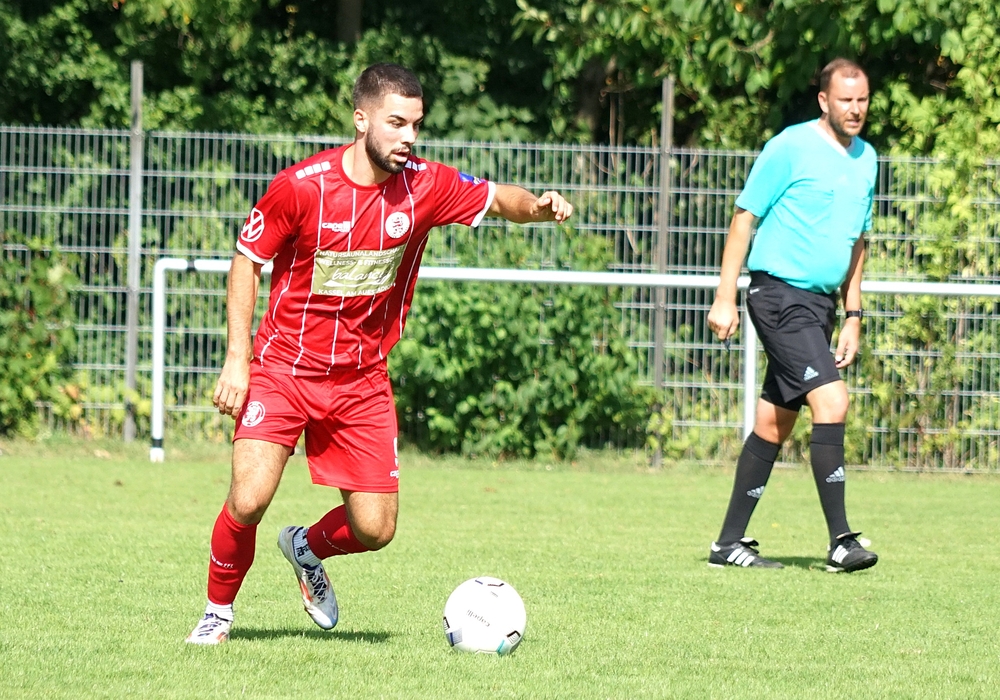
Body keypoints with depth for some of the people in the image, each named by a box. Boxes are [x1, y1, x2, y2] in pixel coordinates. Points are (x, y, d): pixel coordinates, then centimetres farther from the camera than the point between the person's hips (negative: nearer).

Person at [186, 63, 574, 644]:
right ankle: (219, 611, 9)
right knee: (249, 499, -19)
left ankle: (307, 549, 34)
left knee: (375, 529, -2)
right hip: (284, 368, -3)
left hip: (362, 378, 3)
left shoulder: (424, 186, -7)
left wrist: (538, 205, -17)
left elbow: (496, 199, 7)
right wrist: (237, 359, -10)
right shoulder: (301, 186, -15)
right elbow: (248, 261, -5)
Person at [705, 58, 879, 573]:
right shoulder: (790, 147, -8)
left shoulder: (866, 159, 13)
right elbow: (745, 218, -6)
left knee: (774, 424, 10)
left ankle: (730, 542, 16)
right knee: (831, 401, -19)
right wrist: (725, 298, -10)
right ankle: (840, 540, -20)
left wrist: (853, 316, 17)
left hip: (820, 303, 8)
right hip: (780, 294, -8)